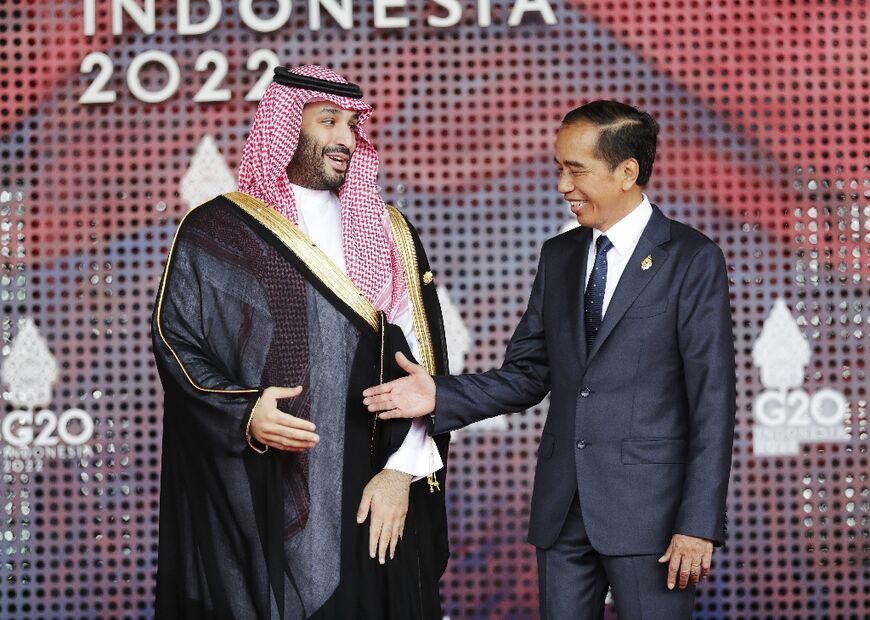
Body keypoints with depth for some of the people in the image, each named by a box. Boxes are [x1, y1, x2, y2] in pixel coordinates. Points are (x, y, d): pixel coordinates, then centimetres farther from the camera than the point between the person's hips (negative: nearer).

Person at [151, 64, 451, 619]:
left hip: (365, 504, 2)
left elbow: (420, 358, 5)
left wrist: (402, 471, -6)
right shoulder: (215, 233, 4)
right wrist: (243, 414, -17)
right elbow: (176, 342, 0)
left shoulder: (387, 235, 11)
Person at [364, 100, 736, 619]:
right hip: (562, 508, 5)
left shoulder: (693, 259, -6)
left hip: (647, 508, -5)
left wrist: (699, 525, -14)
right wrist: (440, 396, -4)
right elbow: (528, 375, 13)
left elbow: (712, 401, -9)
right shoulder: (559, 256, 13)